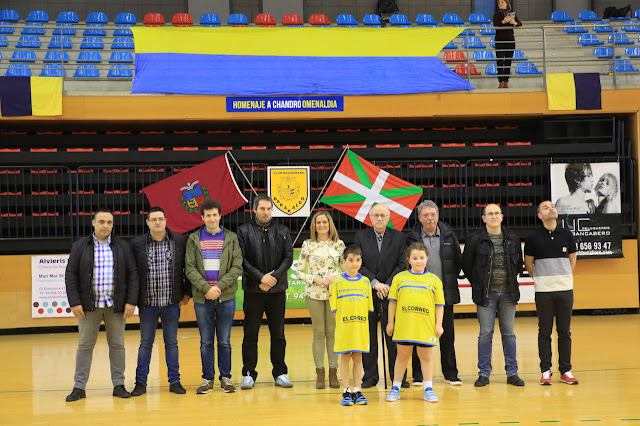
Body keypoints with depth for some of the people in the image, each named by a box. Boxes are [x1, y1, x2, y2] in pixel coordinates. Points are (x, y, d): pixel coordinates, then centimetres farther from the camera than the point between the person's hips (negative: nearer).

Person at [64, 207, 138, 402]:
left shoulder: (123, 247, 6)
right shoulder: (80, 246, 3)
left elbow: (133, 275, 5)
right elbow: (71, 275, 1)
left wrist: (131, 302, -4)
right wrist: (75, 302, -7)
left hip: (116, 306, 1)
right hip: (89, 305, -1)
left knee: (117, 344, 6)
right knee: (84, 345, 3)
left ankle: (119, 385, 14)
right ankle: (79, 387, 10)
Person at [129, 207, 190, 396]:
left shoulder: (180, 241, 0)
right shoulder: (137, 244, 0)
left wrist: (187, 293, 2)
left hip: (171, 302, 0)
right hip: (148, 303, 0)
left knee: (171, 342, 8)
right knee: (145, 343, 6)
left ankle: (174, 381, 15)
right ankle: (140, 382, 13)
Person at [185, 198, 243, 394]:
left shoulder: (231, 238, 5)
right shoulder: (194, 239, 5)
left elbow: (237, 267, -1)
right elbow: (190, 269, -1)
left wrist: (219, 286, -12)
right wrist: (206, 288, -13)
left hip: (226, 297, 0)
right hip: (202, 298, 0)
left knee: (224, 341, 6)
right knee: (206, 342, 6)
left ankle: (225, 377, 15)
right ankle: (207, 378, 14)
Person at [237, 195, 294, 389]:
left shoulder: (282, 231, 9)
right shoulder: (244, 231, 2)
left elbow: (288, 258, 2)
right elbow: (241, 260, -5)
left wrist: (273, 277, -11)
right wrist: (261, 277, -13)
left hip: (277, 290, 2)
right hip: (253, 291, -2)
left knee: (278, 334, 6)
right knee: (250, 334, 1)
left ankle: (280, 373, 14)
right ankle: (249, 374, 9)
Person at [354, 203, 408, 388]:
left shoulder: (398, 237, 6)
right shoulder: (360, 236, 5)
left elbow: (402, 264, 1)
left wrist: (387, 286, -10)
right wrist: (375, 283, -12)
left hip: (391, 292, 0)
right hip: (367, 293, 0)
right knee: (368, 336, 5)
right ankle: (370, 376, 13)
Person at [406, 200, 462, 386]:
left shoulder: (448, 235, 5)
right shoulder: (412, 237, 0)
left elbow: (458, 259, 12)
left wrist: (451, 279, 6)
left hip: (445, 293, 2)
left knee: (447, 334, 6)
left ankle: (450, 373, 14)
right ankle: (418, 374, 9)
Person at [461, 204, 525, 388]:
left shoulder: (513, 239, 6)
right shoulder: (475, 240, -2)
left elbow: (518, 263, 17)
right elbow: (466, 265, 5)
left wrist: (511, 281, 10)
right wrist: (478, 284, 4)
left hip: (508, 293, 2)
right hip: (486, 294, -2)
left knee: (509, 333, 6)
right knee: (485, 333, 0)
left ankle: (512, 372, 13)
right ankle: (484, 374, 6)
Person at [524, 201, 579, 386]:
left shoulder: (566, 234, 6)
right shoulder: (533, 237, -1)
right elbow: (528, 263, 9)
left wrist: (562, 277, 11)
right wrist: (541, 279, 7)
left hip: (565, 289, 2)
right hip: (543, 291, -2)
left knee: (564, 331, 5)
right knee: (545, 332, 2)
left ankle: (565, 371, 12)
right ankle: (545, 371, 8)